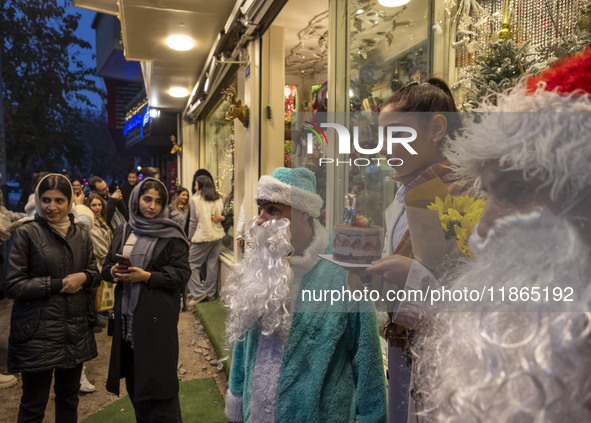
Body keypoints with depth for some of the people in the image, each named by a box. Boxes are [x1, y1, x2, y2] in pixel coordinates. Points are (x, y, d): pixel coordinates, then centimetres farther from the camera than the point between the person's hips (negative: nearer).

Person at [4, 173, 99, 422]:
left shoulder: (81, 235, 7)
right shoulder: (25, 234, -6)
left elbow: (95, 274, 13)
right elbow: (12, 285, -9)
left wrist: (83, 277, -9)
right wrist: (59, 284, -14)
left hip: (76, 330, 4)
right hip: (38, 333, -4)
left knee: (69, 397, 17)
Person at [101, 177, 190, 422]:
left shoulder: (171, 235, -5)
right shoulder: (123, 233, 11)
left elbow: (182, 273, -10)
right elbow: (106, 268, 16)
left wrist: (147, 276, -19)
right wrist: (113, 271, -7)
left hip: (157, 317, -5)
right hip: (127, 316, 5)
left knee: (157, 378, -1)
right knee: (133, 378, 14)